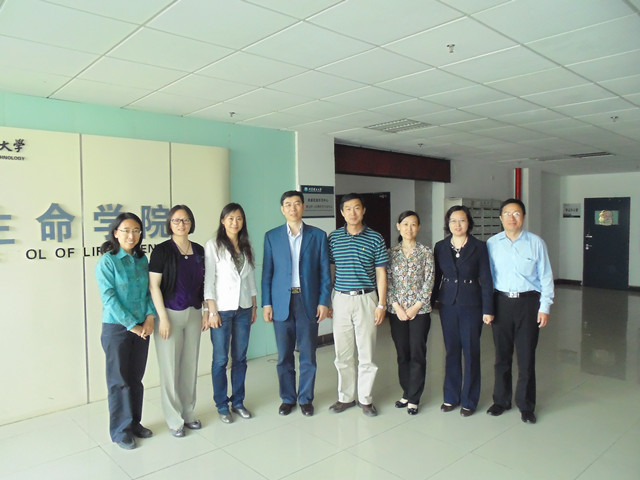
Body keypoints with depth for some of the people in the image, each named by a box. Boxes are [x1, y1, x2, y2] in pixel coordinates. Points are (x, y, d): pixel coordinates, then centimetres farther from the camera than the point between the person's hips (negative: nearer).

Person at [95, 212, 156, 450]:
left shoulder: (142, 259, 5)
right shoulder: (107, 261, -10)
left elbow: (149, 291, 6)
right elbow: (109, 298, -14)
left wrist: (149, 318, -8)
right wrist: (132, 325, -15)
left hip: (142, 327, 5)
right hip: (116, 328, -5)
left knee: (136, 378, 13)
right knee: (119, 380, 6)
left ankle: (134, 423, 28)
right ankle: (120, 430, 20)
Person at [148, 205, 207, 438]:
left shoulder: (199, 250, 6)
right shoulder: (162, 250, -7)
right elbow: (154, 286, -10)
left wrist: (206, 312, 7)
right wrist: (163, 317, -13)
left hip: (193, 314, 4)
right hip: (170, 313, -4)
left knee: (190, 365, 11)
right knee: (170, 368, 4)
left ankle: (188, 413, 27)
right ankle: (174, 419, 19)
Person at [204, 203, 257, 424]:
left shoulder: (246, 246, 9)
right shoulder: (213, 245, -5)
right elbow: (208, 279, -9)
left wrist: (254, 305, 10)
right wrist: (212, 311, -12)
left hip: (244, 308, 4)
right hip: (222, 309, -4)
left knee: (240, 357, 11)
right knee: (221, 359, 4)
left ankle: (238, 401, 25)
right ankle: (222, 405, 19)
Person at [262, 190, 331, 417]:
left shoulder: (318, 235, 3)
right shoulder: (272, 236, 4)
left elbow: (324, 271, 3)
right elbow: (267, 272, 4)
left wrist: (323, 301, -3)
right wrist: (266, 303, -1)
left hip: (308, 301, 0)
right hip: (282, 302, 1)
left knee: (308, 354, 8)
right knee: (284, 355, 9)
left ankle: (306, 398, 24)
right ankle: (287, 398, 26)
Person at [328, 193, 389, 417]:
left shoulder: (375, 238, -1)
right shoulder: (333, 238, 4)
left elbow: (381, 273, 0)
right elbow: (330, 270, 8)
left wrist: (381, 304, -4)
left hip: (366, 299, -1)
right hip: (341, 298, 2)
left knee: (366, 352, 6)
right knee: (342, 353, 9)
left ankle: (365, 399, 22)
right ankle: (345, 397, 25)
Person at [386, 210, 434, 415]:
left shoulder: (426, 252, 0)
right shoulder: (391, 252, 4)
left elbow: (429, 281, -5)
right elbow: (388, 281, 0)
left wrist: (416, 307, -11)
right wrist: (396, 306, -9)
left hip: (419, 310, -2)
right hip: (396, 310, 2)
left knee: (417, 354, 3)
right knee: (402, 354, 10)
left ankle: (413, 398, 15)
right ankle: (406, 393, 26)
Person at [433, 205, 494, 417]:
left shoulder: (479, 247, -5)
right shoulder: (440, 247, 3)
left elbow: (486, 279, -5)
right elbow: (436, 277, 8)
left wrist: (487, 310, -8)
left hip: (471, 305, -2)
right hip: (448, 305, 3)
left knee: (471, 352, 5)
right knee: (451, 351, 11)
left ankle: (469, 400, 20)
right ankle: (451, 397, 25)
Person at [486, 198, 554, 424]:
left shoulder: (536, 243, -3)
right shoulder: (492, 243, 1)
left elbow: (546, 277, 0)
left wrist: (544, 307, -4)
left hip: (528, 302, -1)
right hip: (501, 302, 2)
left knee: (526, 356, 6)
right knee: (502, 355, 13)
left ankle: (526, 405, 22)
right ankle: (501, 400, 28)